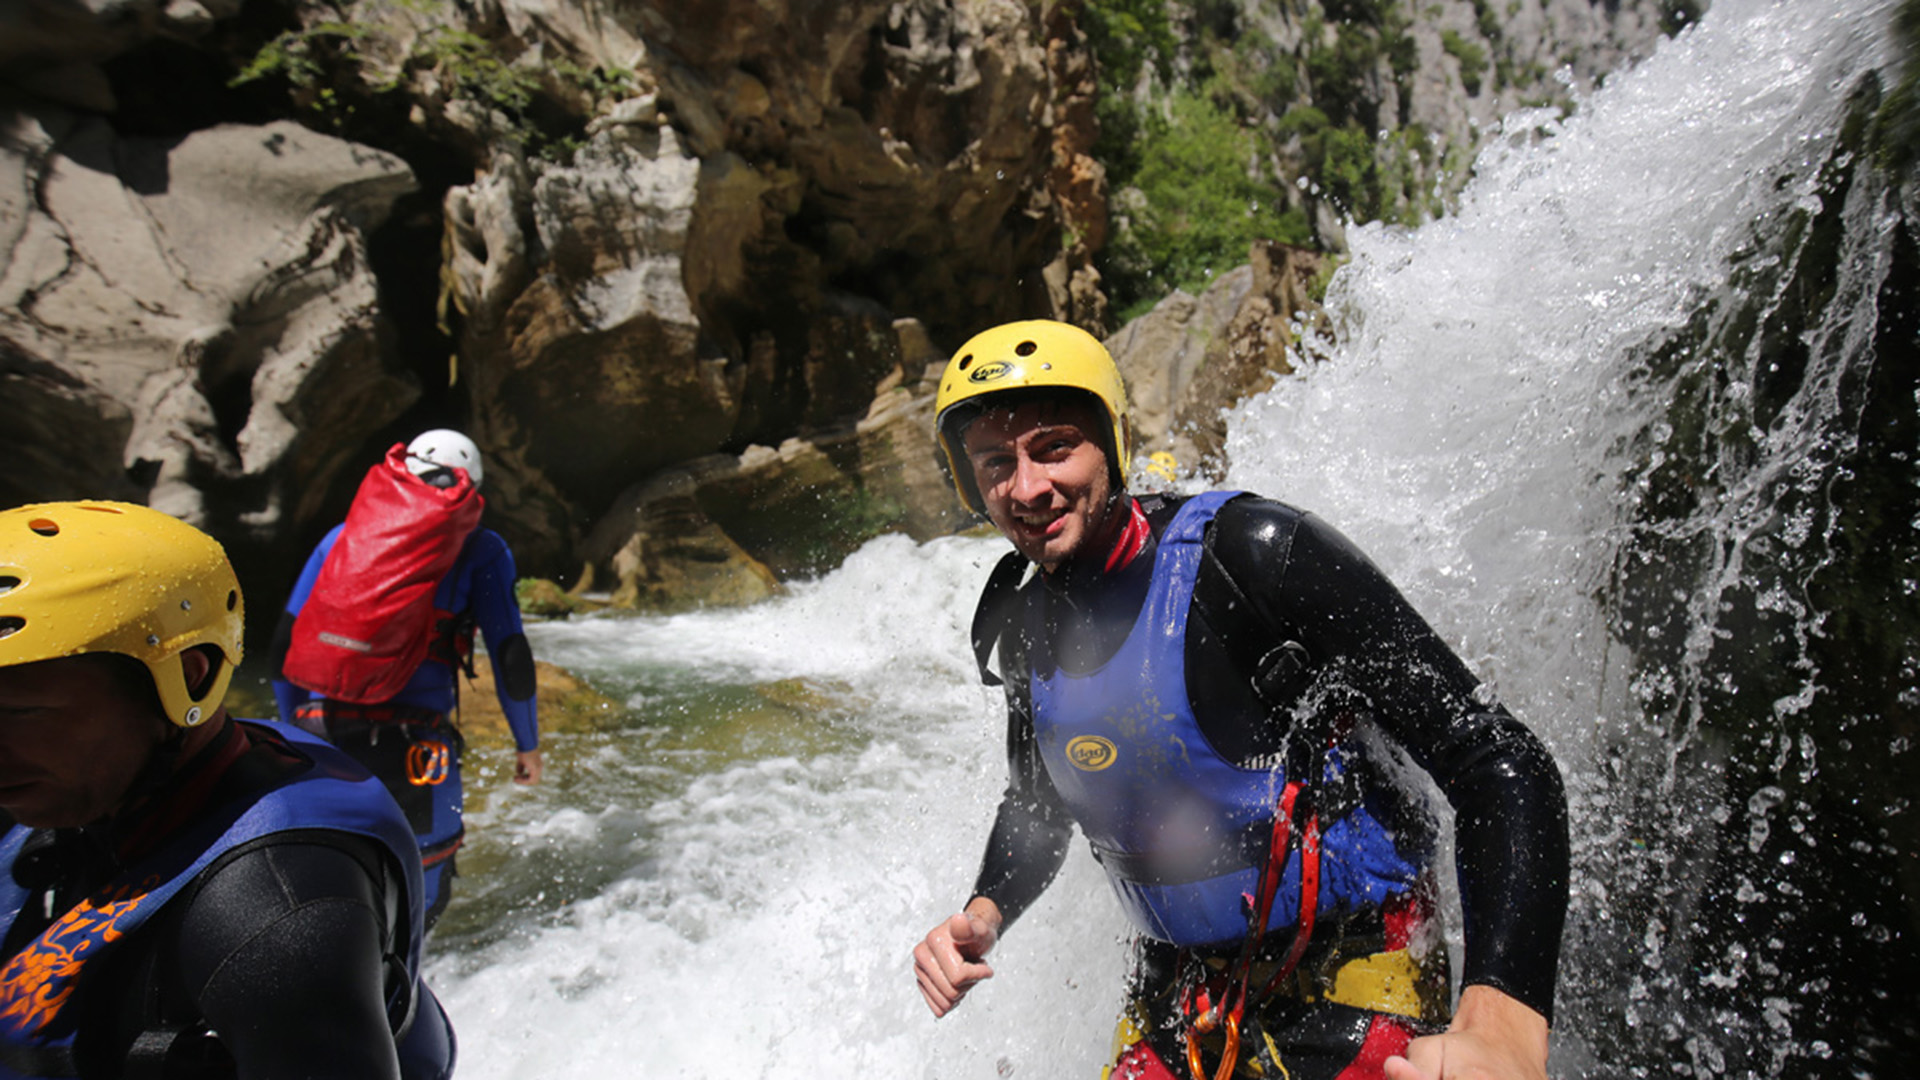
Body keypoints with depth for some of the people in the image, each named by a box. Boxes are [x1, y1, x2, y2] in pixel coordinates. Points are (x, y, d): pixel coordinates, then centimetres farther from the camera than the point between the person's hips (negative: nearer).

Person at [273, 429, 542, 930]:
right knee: (424, 895, 12)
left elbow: (284, 645, 14)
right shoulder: (480, 548, 6)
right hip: (409, 739, -4)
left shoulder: (342, 533, 16)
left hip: (321, 733, 4)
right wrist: (527, 745, 15)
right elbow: (510, 659, 3)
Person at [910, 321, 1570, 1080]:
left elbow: (1501, 764, -26)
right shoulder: (1025, 630, -3)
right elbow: (1038, 804, 15)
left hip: (1351, 979, -5)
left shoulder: (1252, 553, -23)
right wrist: (985, 913, -4)